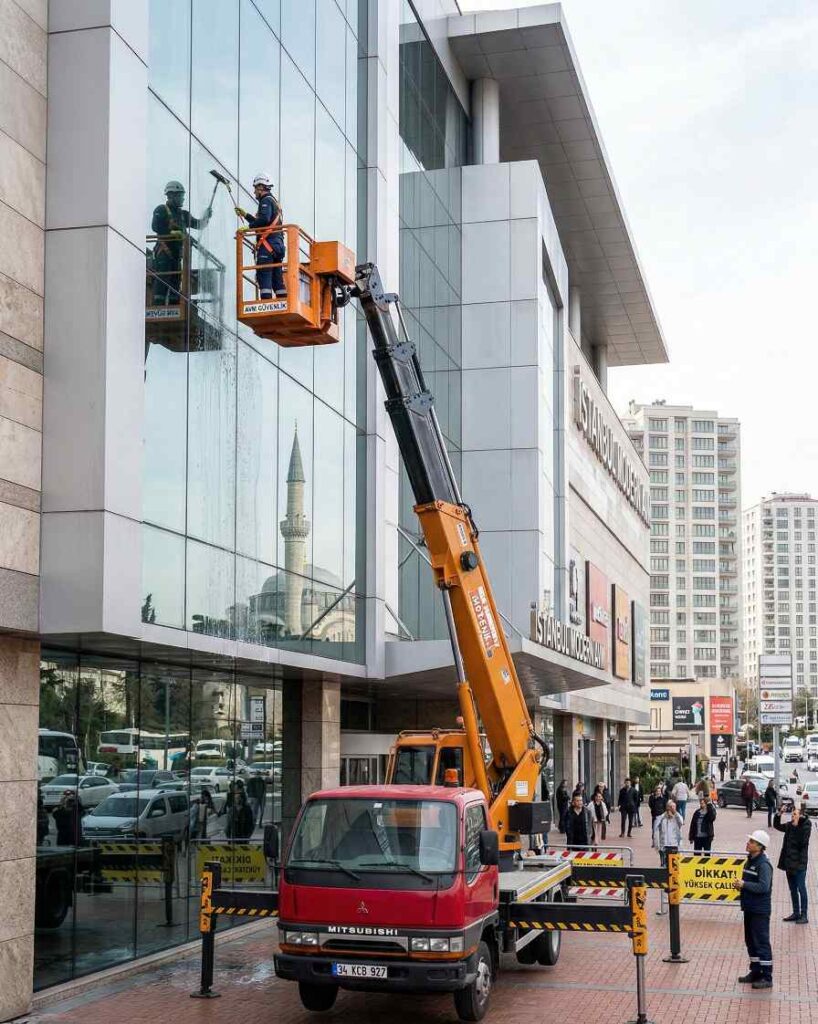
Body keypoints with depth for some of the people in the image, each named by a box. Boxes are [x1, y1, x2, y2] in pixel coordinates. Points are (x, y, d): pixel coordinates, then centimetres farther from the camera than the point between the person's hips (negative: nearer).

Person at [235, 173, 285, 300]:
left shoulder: (266, 200, -4)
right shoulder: (274, 202, 27)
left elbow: (264, 219, -22)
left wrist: (249, 225, -11)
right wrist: (245, 215, 33)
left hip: (268, 244, -10)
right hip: (278, 245, 10)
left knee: (263, 276, -13)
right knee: (277, 278, 8)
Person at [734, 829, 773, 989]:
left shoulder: (763, 865, -17)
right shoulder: (749, 861, 11)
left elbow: (763, 887, -27)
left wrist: (744, 884, -23)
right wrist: (740, 885, 3)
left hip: (760, 910, -9)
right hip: (749, 908, 9)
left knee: (762, 943, -4)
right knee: (750, 941, 16)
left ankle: (766, 977, 2)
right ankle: (755, 972, 27)